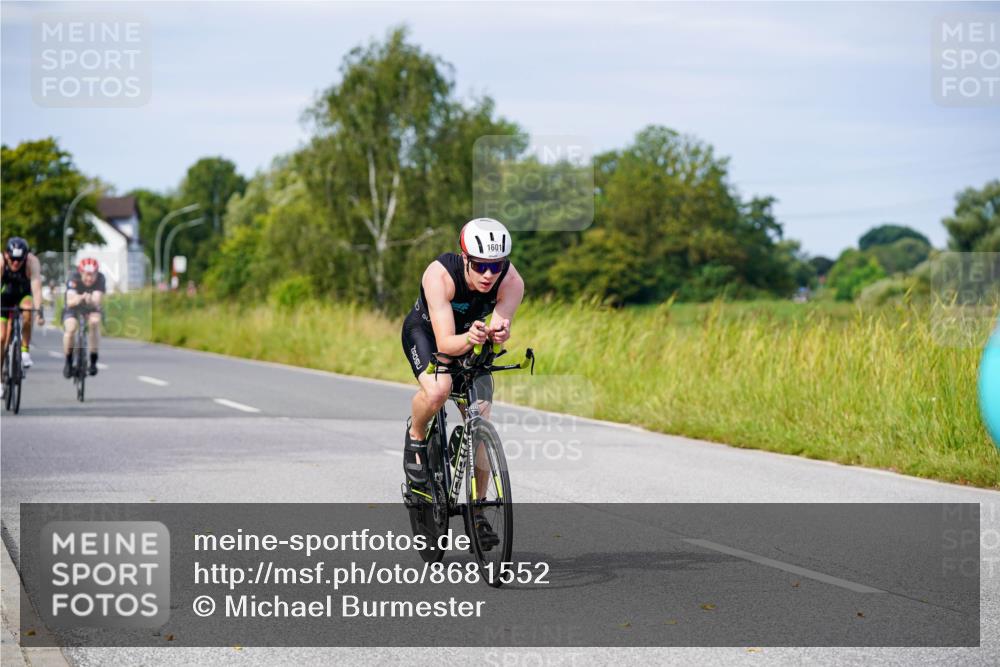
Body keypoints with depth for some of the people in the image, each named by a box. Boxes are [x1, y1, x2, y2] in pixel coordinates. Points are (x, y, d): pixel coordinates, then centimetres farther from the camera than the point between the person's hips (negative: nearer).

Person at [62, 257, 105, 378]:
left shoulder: (100, 279, -26)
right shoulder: (74, 279, -30)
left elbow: (97, 300, -37)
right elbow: (70, 301, -42)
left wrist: (91, 300, -61)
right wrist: (79, 299, -64)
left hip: (91, 308, 1)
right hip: (73, 308, -1)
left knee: (94, 322, -30)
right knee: (70, 329, -28)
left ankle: (93, 361, -17)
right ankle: (68, 362, -4)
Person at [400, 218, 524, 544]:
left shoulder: (512, 281, -29)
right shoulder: (440, 275, -38)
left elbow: (500, 324, -38)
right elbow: (445, 343, -41)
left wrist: (497, 333, -62)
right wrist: (468, 339, -63)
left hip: (472, 338, 3)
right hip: (426, 332, -3)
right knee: (438, 389, -35)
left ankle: (477, 512, 8)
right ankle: (415, 437, -1)